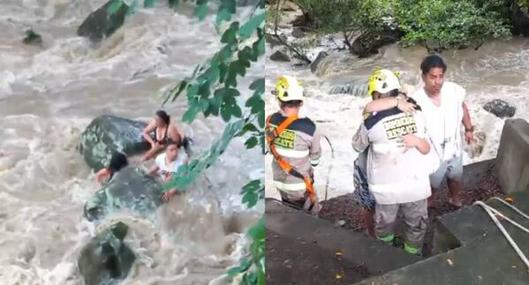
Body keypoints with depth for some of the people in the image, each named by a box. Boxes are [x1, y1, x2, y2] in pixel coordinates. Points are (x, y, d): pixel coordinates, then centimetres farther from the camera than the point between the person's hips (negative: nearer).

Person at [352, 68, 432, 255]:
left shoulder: (371, 123, -17)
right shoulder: (417, 114, -9)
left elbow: (357, 146, 4)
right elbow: (426, 149, -1)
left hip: (386, 187, -2)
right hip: (416, 184, 2)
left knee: (384, 226, 23)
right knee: (416, 225, 24)